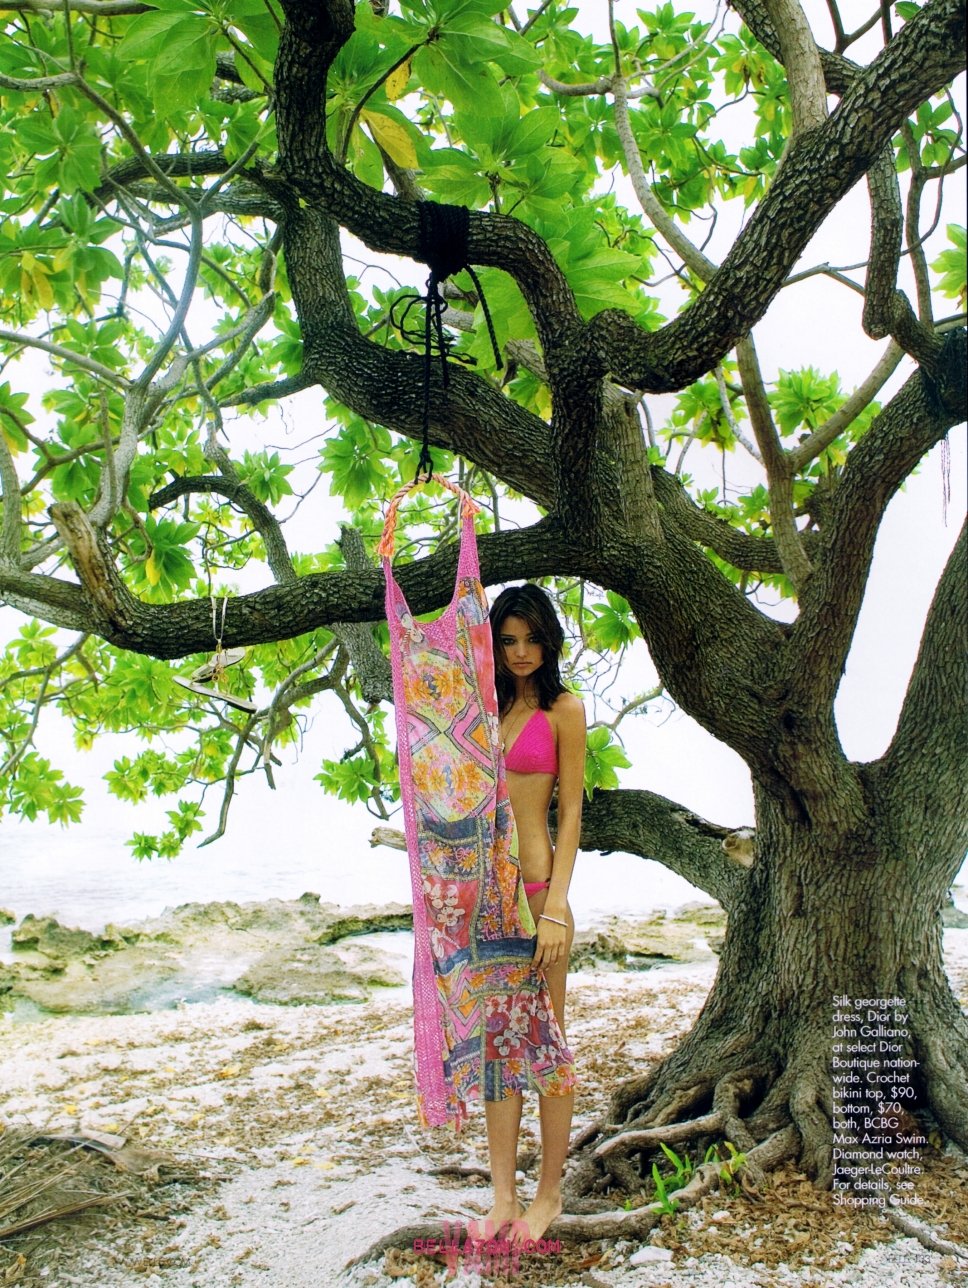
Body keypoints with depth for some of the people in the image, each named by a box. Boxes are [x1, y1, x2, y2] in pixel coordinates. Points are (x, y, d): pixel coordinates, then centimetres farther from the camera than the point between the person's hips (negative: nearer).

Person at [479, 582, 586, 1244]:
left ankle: (549, 1192, 18)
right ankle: (503, 1196, 17)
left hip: (534, 884, -5)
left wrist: (556, 905, -12)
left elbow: (570, 813, -5)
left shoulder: (563, 709, -1)